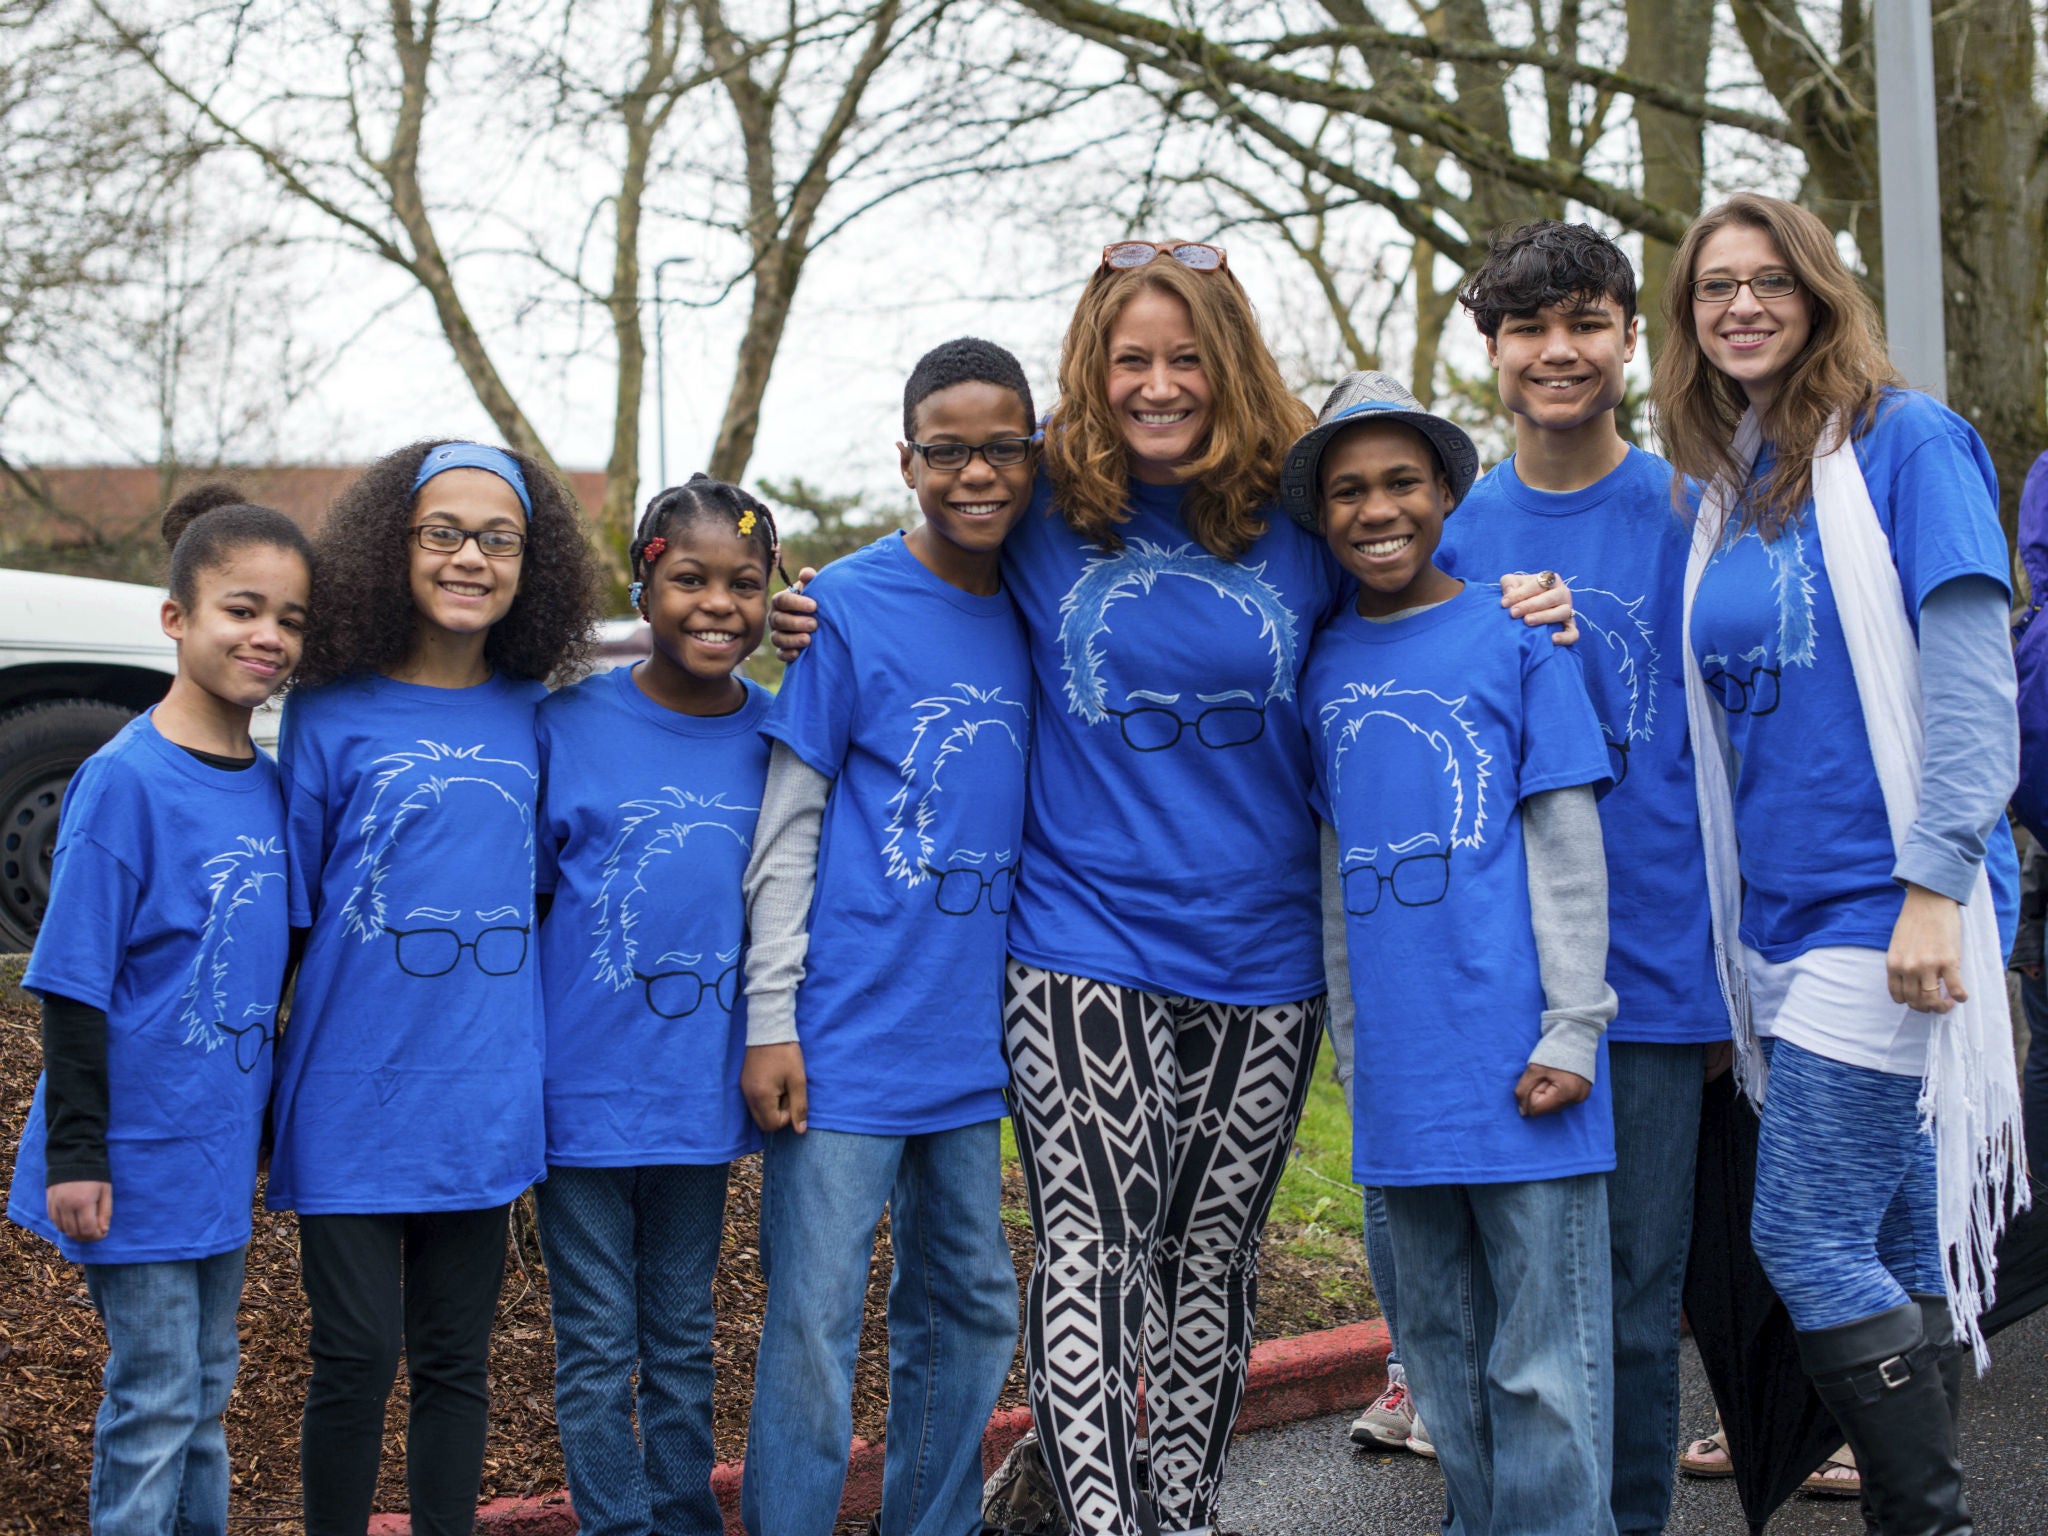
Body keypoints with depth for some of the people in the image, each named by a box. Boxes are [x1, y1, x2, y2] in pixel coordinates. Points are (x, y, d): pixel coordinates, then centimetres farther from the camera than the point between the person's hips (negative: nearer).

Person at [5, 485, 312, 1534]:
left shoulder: (268, 787, 5)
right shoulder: (124, 782, -16)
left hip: (219, 1152, 7)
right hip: (139, 1158, -7)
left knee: (206, 1390, 17)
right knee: (154, 1401, 2)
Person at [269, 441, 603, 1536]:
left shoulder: (534, 716, 4)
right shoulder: (331, 715, -4)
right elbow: (283, 912, -1)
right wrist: (256, 1095, -1)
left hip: (482, 1098, 3)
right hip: (352, 1097, -3)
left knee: (456, 1360, 12)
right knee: (357, 1359, 0)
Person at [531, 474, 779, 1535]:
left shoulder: (776, 736, 0)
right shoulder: (568, 726, -7)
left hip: (701, 1084, 2)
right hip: (582, 1087, -2)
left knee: (683, 1337, 16)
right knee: (598, 1348, 7)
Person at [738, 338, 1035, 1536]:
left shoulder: (1034, 613, 8)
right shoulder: (850, 605, -6)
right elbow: (790, 825, -6)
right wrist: (771, 1020, -10)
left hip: (972, 1047, 6)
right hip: (848, 1039, -5)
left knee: (970, 1315, 14)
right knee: (814, 1331, -2)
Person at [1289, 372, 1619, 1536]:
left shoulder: (1517, 638, -2)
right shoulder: (1326, 665, 11)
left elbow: (1568, 846, -4)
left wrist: (1572, 1028, -9)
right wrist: (1354, 1039, 14)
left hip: (1515, 1061, -5)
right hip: (1400, 1074, 5)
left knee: (1545, 1368, -2)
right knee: (1443, 1352, 14)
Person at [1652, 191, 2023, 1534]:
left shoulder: (1905, 441, -5)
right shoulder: (1714, 489, 14)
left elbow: (1971, 679, -12)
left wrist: (1937, 885, -19)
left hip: (1888, 905, -6)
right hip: (1781, 913, 7)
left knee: (1808, 1243, -10)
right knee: (1895, 1250, 11)